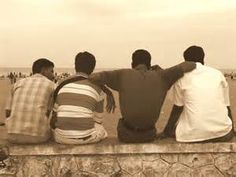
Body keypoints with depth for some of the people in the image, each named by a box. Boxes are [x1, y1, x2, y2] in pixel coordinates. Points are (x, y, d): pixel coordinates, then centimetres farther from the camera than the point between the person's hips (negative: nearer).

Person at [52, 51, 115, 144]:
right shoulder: (97, 89, 1)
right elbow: (98, 120, 9)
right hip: (86, 137, -1)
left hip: (62, 137, 2)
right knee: (102, 130, 31)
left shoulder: (61, 85, 6)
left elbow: (55, 115, 13)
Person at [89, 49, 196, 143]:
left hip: (127, 135, -1)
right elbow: (190, 66, -3)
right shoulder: (160, 77, -1)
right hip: (149, 135, 2)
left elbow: (94, 77, -7)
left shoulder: (123, 75, -4)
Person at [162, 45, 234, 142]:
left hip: (193, 135, -2)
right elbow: (226, 105, 14)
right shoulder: (218, 74, 10)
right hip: (222, 134, 2)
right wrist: (232, 131, 29)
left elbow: (177, 108, 7)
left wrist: (167, 132, 21)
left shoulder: (182, 77, 4)